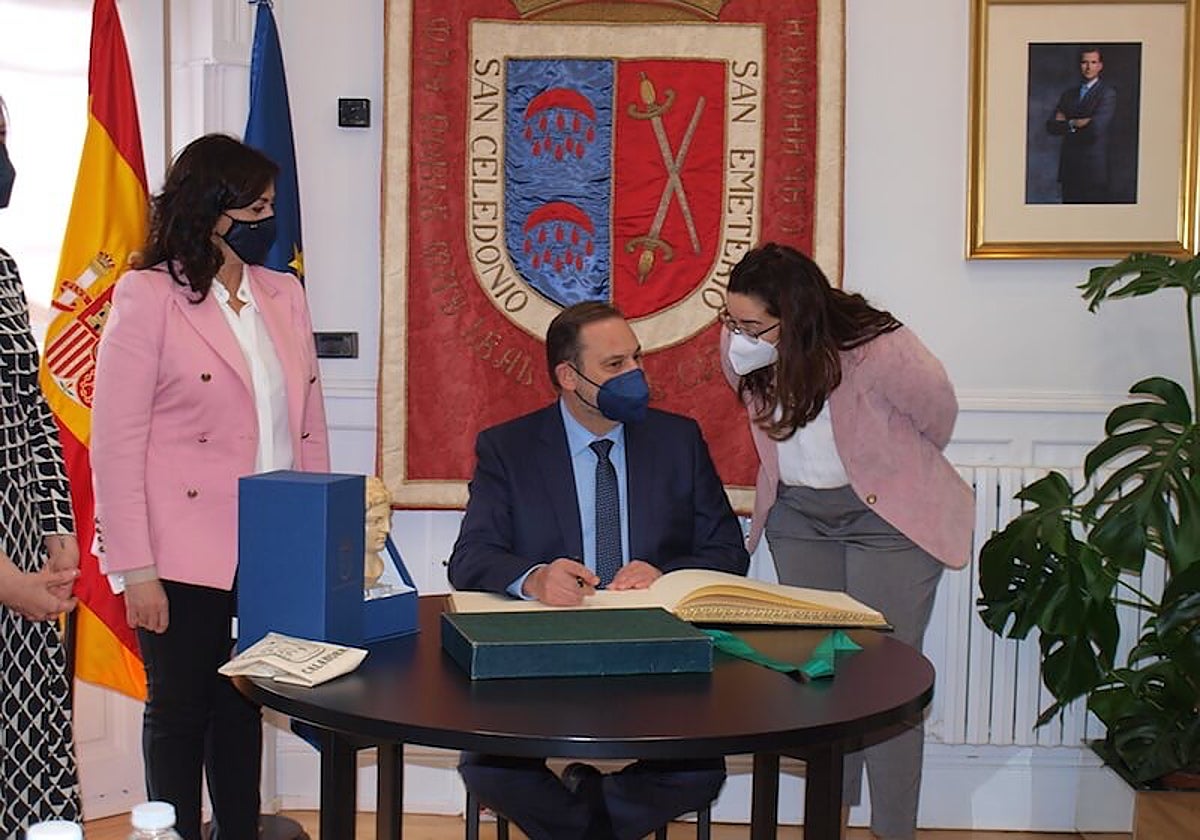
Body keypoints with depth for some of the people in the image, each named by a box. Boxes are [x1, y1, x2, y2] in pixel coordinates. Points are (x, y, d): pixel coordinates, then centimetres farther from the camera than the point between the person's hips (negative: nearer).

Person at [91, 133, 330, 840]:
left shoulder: (285, 295, 9)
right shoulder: (147, 296, -6)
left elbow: (310, 428, 12)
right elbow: (117, 442, -9)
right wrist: (135, 569, -11)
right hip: (186, 561, -4)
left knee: (243, 709, 15)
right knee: (179, 712, 9)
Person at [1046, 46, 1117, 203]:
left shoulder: (1108, 93, -4)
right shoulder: (1069, 93, 15)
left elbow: (1096, 128, -16)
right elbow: (1051, 126, 6)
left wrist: (1066, 124, -3)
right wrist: (1073, 124, -11)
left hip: (1094, 167, -5)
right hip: (1069, 167, 5)